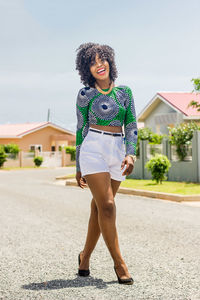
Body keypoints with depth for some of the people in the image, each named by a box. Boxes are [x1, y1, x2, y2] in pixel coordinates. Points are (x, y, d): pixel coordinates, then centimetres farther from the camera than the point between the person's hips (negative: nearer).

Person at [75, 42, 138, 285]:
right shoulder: (85, 94, 3)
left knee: (99, 208, 9)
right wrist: (78, 167, 6)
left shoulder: (124, 91, 10)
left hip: (118, 151, 4)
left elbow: (131, 125, 5)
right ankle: (119, 263, -4)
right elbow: (81, 129, 6)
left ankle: (85, 255, 25)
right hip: (93, 149, -3)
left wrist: (130, 154, -11)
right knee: (107, 206, -12)